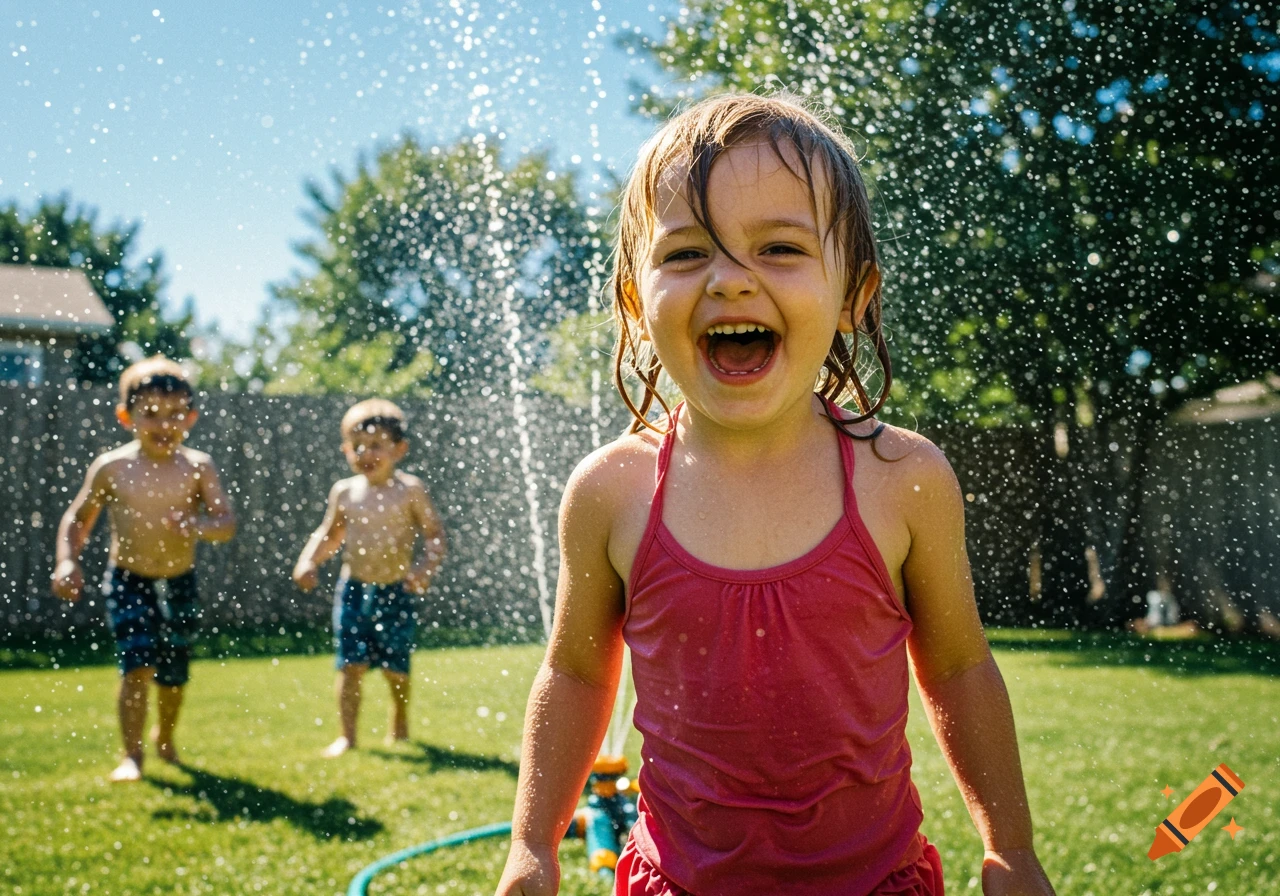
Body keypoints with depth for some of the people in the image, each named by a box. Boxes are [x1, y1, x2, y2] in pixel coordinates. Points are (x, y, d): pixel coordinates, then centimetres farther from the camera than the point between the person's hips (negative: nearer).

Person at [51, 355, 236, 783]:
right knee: (138, 667, -14)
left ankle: (165, 738, 41)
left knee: (173, 674, 15)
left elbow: (226, 521, -14)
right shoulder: (110, 468, -9)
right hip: (128, 582, -1)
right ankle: (131, 755, 0)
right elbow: (77, 519, 2)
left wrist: (197, 526, -35)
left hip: (179, 584, 2)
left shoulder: (197, 467, -9)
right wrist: (67, 562, -12)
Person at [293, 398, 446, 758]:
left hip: (396, 593, -2)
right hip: (353, 590, 2)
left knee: (395, 666, 10)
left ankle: (400, 724, 34)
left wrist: (425, 566, -20)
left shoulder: (409, 490, -6)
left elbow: (435, 534, -4)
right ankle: (347, 735, 5)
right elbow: (330, 534, 17)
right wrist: (308, 560, 2)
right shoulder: (344, 491, 4)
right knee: (350, 665, -3)